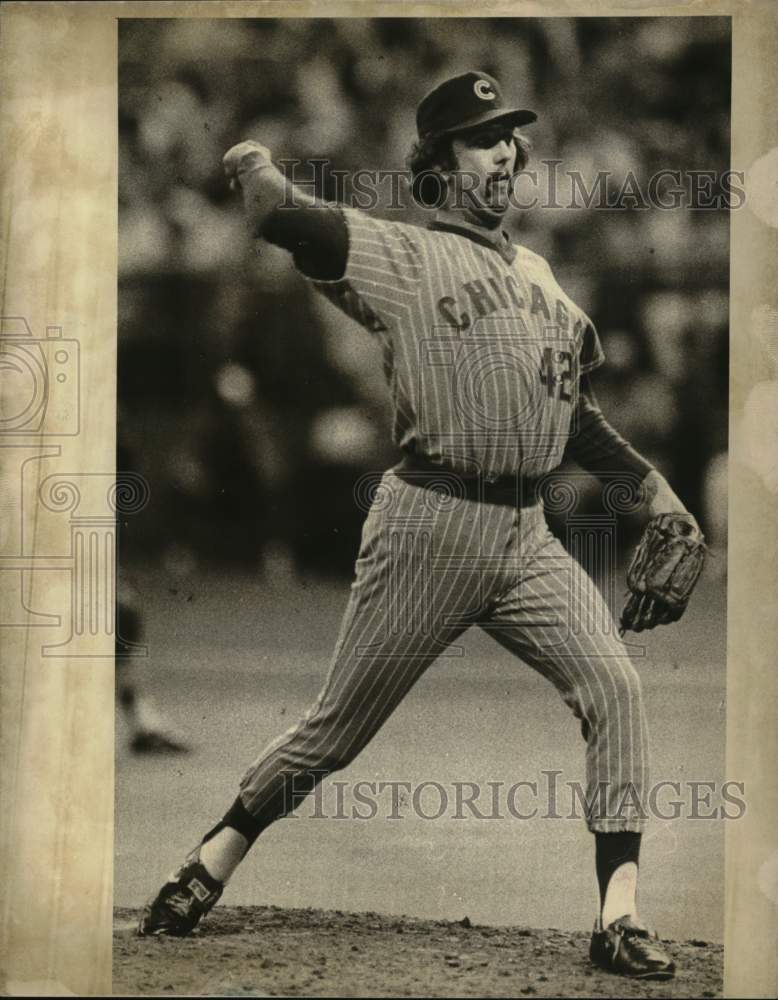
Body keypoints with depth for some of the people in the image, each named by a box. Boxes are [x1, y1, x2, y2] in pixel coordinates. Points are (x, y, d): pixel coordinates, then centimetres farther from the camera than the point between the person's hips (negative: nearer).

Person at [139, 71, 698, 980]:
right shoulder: (400, 256, -1)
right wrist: (259, 177, -31)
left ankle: (619, 917, -13)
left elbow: (575, 412, 25)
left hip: (526, 533, 5)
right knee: (336, 727, 2)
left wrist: (648, 480, 18)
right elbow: (286, 222, -17)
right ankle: (207, 869, 21)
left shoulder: (539, 276, 19)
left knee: (613, 686, -13)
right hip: (430, 525, -5)